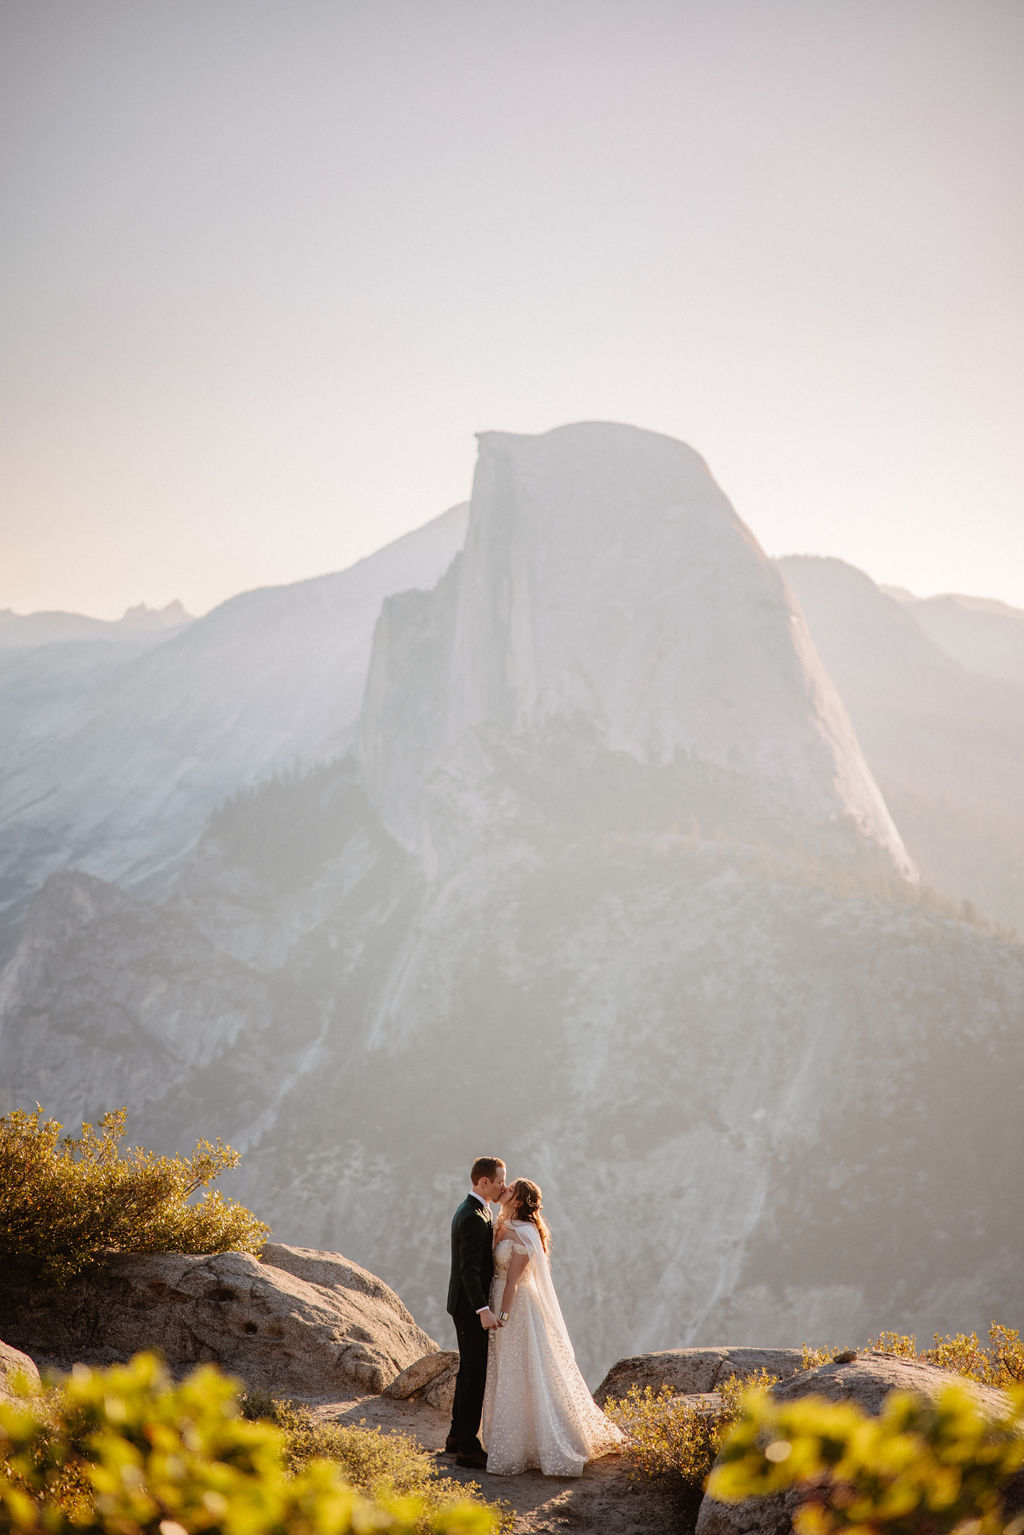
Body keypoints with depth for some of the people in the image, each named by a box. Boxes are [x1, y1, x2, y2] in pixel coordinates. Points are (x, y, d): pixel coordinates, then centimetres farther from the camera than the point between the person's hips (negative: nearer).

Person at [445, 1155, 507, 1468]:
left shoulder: (470, 1210, 10)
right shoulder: (473, 1218, -22)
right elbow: (469, 1270, -28)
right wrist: (484, 1310, -33)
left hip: (467, 1305, 11)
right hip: (471, 1307, -11)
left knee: (469, 1371, 19)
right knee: (475, 1375, -4)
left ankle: (457, 1436, 30)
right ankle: (468, 1448, 1)